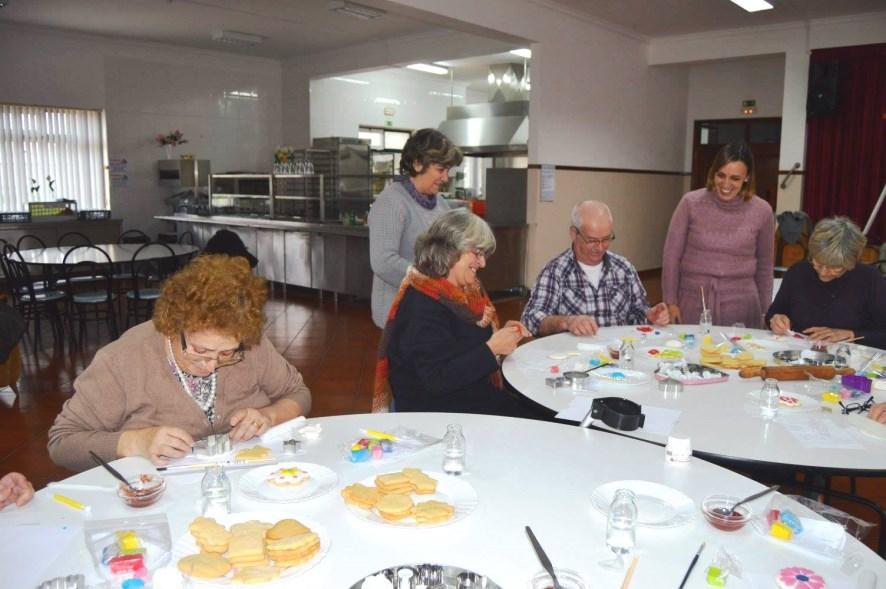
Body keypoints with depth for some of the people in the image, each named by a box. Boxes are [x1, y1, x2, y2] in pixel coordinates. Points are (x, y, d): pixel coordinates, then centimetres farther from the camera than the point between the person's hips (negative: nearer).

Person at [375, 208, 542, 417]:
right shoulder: (421, 306, -20)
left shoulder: (465, 290, 8)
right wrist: (492, 348, -24)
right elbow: (437, 380, -24)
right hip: (437, 410, -8)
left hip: (474, 397, 8)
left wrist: (501, 334, 0)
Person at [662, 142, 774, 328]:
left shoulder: (762, 211, -1)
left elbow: (765, 266, 9)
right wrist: (671, 302, -2)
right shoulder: (691, 203, -4)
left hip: (740, 307, 1)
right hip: (692, 303, 0)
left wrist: (764, 311, 11)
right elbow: (672, 254, 0)